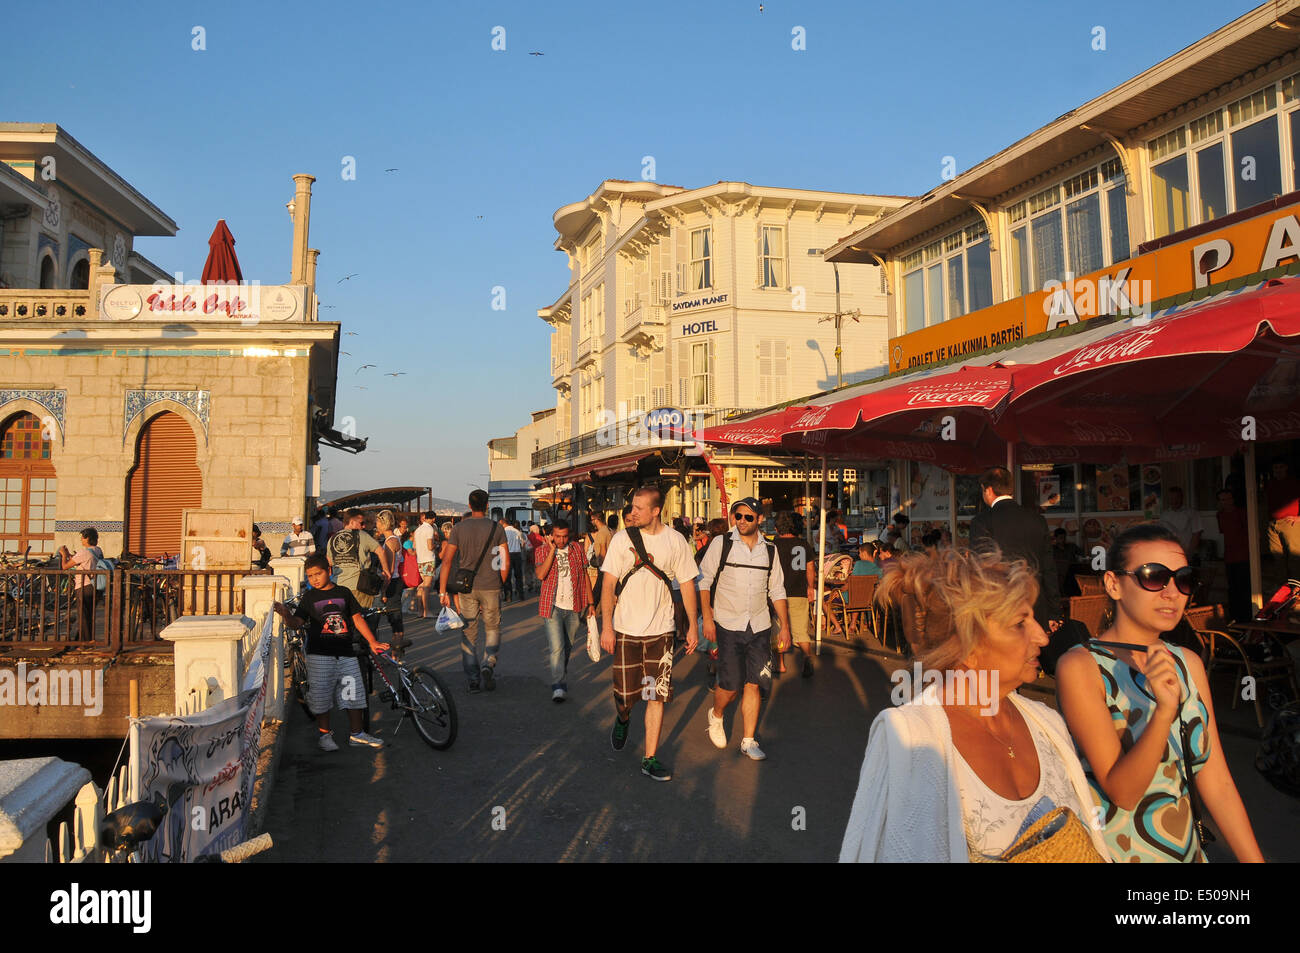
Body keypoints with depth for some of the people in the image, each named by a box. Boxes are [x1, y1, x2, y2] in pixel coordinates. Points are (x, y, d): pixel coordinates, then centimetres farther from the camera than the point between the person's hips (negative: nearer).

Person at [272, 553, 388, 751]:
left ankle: (356, 734, 17)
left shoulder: (344, 592, 7)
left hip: (346, 653, 2)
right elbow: (297, 623, -4)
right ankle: (324, 733, 19)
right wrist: (286, 614, -25)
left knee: (354, 693, 5)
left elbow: (357, 618, 10)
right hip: (320, 654, -2)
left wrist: (372, 642, 6)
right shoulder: (309, 597, 4)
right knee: (321, 695, 1)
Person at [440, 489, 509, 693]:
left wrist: (443, 591, -4)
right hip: (491, 587, -1)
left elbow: (447, 560, -6)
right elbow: (506, 561, -2)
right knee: (493, 629, 15)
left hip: (467, 588, 1)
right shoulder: (496, 528, -2)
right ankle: (488, 663, -8)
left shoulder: (459, 529, -1)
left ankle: (473, 680, 10)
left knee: (468, 634, 10)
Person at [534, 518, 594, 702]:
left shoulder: (578, 549, 7)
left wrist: (590, 602, 11)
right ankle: (558, 687, -14)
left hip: (574, 607, 3)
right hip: (553, 607, -3)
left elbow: (585, 576, 13)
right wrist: (552, 550, -17)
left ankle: (562, 680, 28)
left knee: (567, 647, 11)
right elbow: (540, 575, -17)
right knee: (557, 647, -13)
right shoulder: (542, 550, 0)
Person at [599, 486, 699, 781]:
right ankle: (622, 719, 41)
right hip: (626, 630, 0)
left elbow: (687, 584, 7)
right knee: (625, 695, 6)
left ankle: (650, 759, 10)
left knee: (657, 696, 0)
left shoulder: (675, 541, 0)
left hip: (661, 631, 1)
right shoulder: (622, 538, -4)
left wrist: (692, 626, 6)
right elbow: (608, 584, -4)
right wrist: (607, 626, -11)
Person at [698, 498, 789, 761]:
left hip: (760, 627, 3)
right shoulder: (721, 544, -4)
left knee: (754, 683, 1)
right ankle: (716, 715, 29)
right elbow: (704, 580, -1)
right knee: (731, 685, -3)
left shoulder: (769, 550, 6)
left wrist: (785, 626, 8)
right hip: (728, 626, -3)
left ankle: (749, 740, 13)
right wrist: (707, 618, -8)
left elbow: (777, 591, 13)